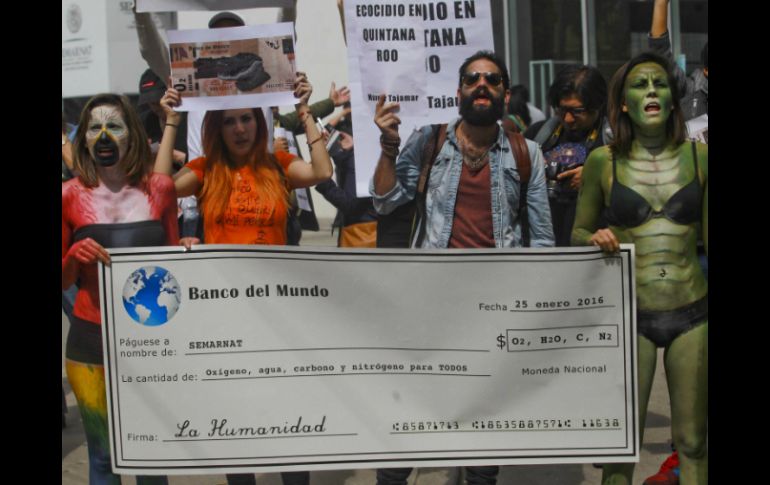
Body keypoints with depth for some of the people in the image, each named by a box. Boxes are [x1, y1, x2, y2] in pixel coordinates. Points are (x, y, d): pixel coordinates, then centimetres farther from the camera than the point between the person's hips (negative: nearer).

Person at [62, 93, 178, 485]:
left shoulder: (160, 188, 1)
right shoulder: (70, 196, -3)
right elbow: (62, 282, 3)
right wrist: (73, 256, -16)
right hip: (92, 341, -1)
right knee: (103, 453, 9)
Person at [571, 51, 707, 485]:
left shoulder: (698, 156, 3)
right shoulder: (603, 160, -1)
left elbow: (710, 235, 9)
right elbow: (578, 233, 8)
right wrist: (596, 239, -13)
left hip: (693, 314, 2)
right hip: (631, 317, -1)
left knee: (692, 442, 9)